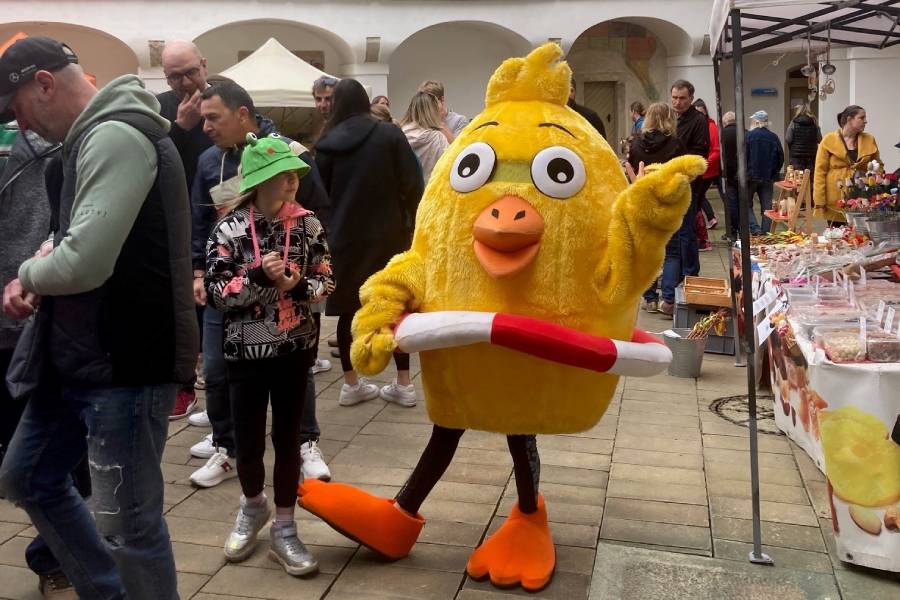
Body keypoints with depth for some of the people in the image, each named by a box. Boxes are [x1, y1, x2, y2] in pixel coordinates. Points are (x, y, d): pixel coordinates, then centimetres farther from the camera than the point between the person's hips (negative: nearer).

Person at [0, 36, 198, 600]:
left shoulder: (117, 136, -18)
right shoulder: (92, 138, 14)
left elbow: (84, 261, -28)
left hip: (127, 366, -11)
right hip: (80, 359, 11)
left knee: (127, 523, -1)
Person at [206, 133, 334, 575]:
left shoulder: (307, 224, -3)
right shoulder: (229, 229, -8)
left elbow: (326, 280, 2)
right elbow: (215, 292, -10)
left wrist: (297, 286, -17)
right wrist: (259, 278, -23)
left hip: (294, 348, 1)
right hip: (246, 351, -1)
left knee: (287, 438, 8)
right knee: (248, 443, 7)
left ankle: (284, 529, 24)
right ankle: (252, 506, 38)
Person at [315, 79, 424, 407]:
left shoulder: (327, 143, 1)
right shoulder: (389, 135, -5)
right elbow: (411, 185, -7)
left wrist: (329, 231, 15)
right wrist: (412, 225, 3)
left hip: (344, 238, 1)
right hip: (387, 235, -1)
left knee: (349, 309, 10)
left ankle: (351, 384, 17)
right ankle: (403, 384, 12)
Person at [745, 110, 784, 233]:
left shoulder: (748, 136, -9)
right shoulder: (774, 138, 4)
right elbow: (781, 158, 6)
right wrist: (773, 173, 16)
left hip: (751, 176, -3)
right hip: (768, 178, 3)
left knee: (747, 204, 9)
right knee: (766, 206, 9)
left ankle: (754, 228, -8)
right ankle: (765, 231, 7)